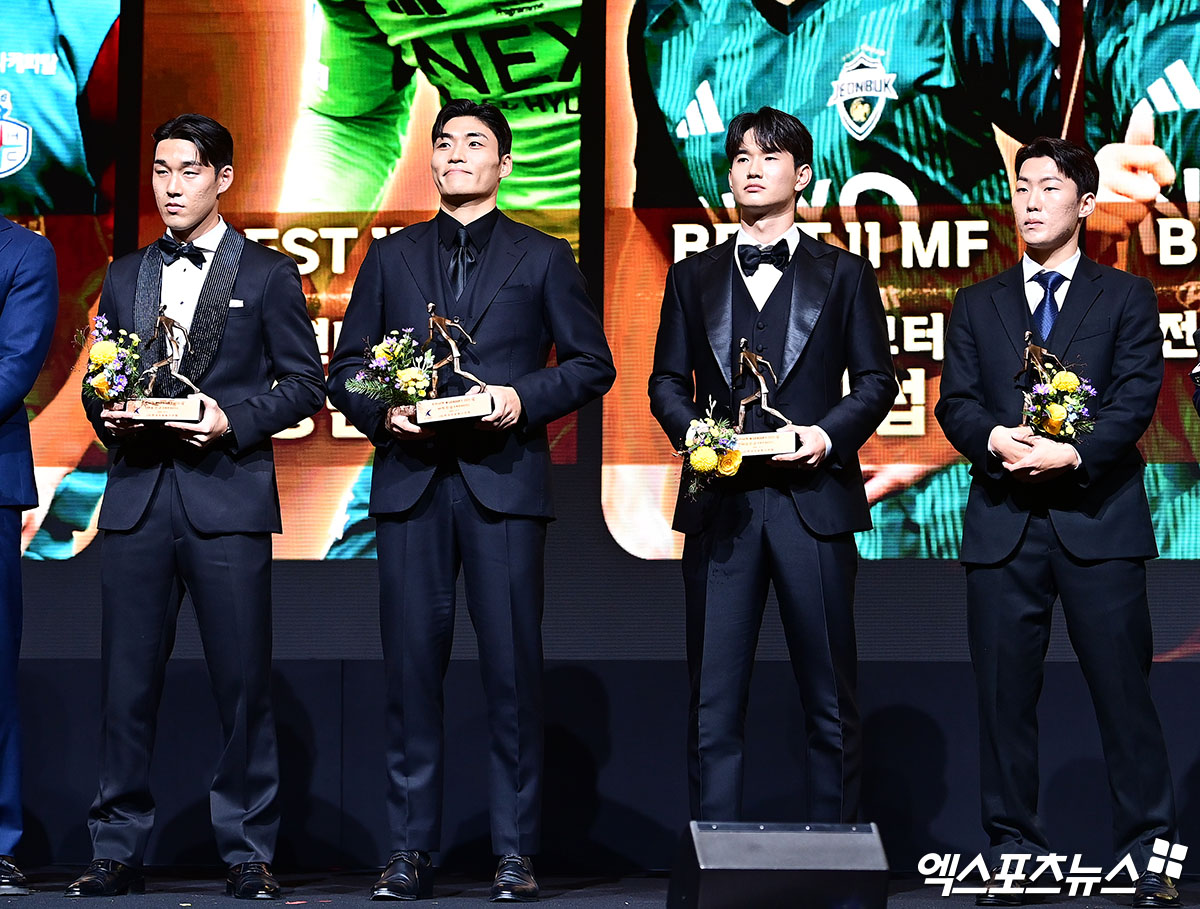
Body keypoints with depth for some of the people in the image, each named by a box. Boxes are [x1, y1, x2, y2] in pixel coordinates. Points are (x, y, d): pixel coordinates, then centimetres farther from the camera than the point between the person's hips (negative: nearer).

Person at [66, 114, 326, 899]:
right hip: (137, 501, 3)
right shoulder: (126, 277, 18)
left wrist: (234, 419, -12)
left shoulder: (268, 274, 7)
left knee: (243, 681, -2)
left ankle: (249, 854, 6)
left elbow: (304, 384, 3)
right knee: (127, 681, 3)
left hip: (228, 497, -3)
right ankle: (119, 852, 9)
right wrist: (108, 415, -2)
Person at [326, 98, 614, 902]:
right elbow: (345, 366, 15)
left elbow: (592, 364, 7)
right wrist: (381, 409, -5)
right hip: (411, 481, 2)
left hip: (505, 480, -2)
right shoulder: (391, 257, 16)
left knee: (513, 666, -3)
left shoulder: (544, 258, 11)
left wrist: (526, 400, -9)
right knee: (412, 662, 1)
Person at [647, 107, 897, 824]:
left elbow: (876, 381, 8)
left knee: (831, 696, 1)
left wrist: (829, 433, -10)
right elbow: (667, 381, 15)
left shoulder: (844, 275, 12)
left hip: (813, 497, -1)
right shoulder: (693, 278, 17)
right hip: (721, 501, 1)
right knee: (714, 694, 0)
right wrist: (693, 430, -6)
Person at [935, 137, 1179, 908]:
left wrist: (1074, 453, -19)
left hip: (1098, 516, -2)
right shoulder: (977, 305, 16)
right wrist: (997, 439, -16)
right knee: (1005, 693, 4)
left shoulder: (1126, 296, 9)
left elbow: (1137, 395, -3)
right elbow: (955, 403, 6)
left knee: (1124, 688, -2)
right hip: (1004, 520, 2)